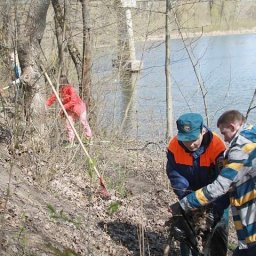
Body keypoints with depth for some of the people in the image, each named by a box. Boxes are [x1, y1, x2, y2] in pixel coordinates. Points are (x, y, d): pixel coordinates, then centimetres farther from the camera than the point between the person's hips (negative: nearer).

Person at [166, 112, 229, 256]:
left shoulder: (217, 147, -32)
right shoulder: (174, 147, -23)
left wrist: (215, 209, -42)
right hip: (190, 196, 3)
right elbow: (175, 176, -20)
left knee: (218, 230, 7)